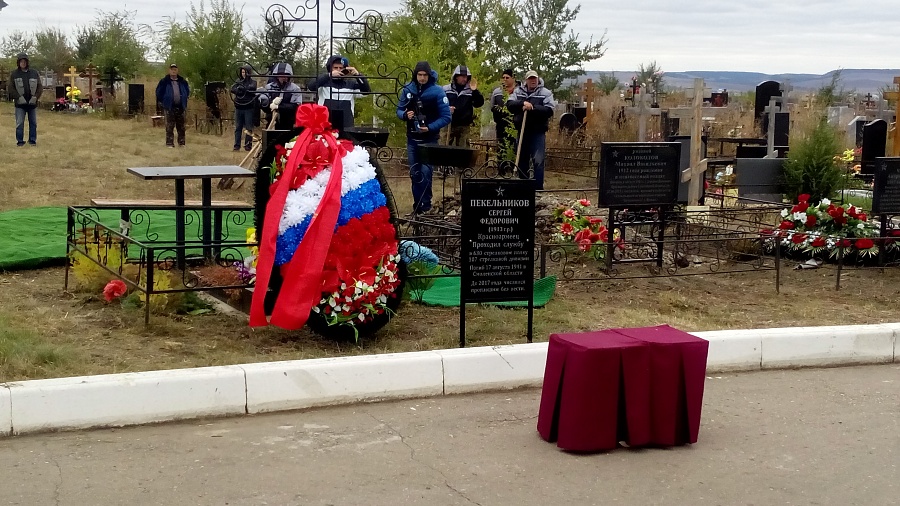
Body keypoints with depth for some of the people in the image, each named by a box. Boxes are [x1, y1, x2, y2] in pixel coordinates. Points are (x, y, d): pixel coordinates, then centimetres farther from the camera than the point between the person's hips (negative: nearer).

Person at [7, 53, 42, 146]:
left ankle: (32, 140, 19)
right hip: (20, 103, -2)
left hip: (32, 102, 2)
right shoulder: (14, 74, -2)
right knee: (19, 123, -1)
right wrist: (18, 97, -12)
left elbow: (40, 87, 4)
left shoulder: (34, 73, 2)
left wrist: (35, 97, -8)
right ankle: (20, 141, 6)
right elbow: (10, 87, -3)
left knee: (33, 123, 9)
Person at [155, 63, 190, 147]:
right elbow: (159, 93, 4)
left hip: (180, 107, 4)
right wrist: (164, 102, 4)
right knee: (169, 127, -5)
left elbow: (187, 91, 23)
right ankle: (170, 143, -3)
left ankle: (181, 142, 15)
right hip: (170, 108, -3)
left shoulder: (183, 81, 10)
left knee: (181, 126, 7)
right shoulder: (164, 81, -1)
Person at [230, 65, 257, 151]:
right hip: (239, 107, 3)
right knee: (238, 127, 5)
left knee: (249, 128, -1)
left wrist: (240, 88, -8)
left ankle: (248, 145, 4)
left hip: (249, 108, -3)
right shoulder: (238, 81, 11)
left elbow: (251, 89, -17)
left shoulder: (253, 82, 2)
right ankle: (237, 145, 7)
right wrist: (245, 90, -14)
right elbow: (233, 89, -4)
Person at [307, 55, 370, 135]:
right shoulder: (324, 83, 3)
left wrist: (358, 75, -15)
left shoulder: (351, 84, 10)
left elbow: (367, 90, 1)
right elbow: (310, 86, -14)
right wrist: (329, 75, -20)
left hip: (346, 127, 2)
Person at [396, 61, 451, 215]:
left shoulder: (437, 91, -12)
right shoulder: (407, 90, -1)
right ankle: (417, 205, 18)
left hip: (430, 140, -4)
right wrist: (405, 115, -15)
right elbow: (399, 110, 8)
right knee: (415, 173, 8)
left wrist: (430, 128, -23)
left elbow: (446, 117, -12)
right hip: (412, 139, 4)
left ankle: (425, 205, -2)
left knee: (425, 172, -11)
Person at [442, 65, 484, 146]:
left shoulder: (470, 91, 4)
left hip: (464, 126, 0)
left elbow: (479, 103, -4)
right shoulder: (446, 89, 4)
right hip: (448, 124, 0)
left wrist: (475, 91, -18)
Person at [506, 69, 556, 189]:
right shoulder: (518, 91, 9)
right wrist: (523, 104, -20)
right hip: (522, 131, 4)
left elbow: (549, 110, -12)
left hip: (538, 132, -4)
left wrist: (533, 108, -19)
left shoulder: (545, 93, -1)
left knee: (538, 161, -12)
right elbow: (509, 105, -4)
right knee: (522, 160, 12)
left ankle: (538, 188, -9)